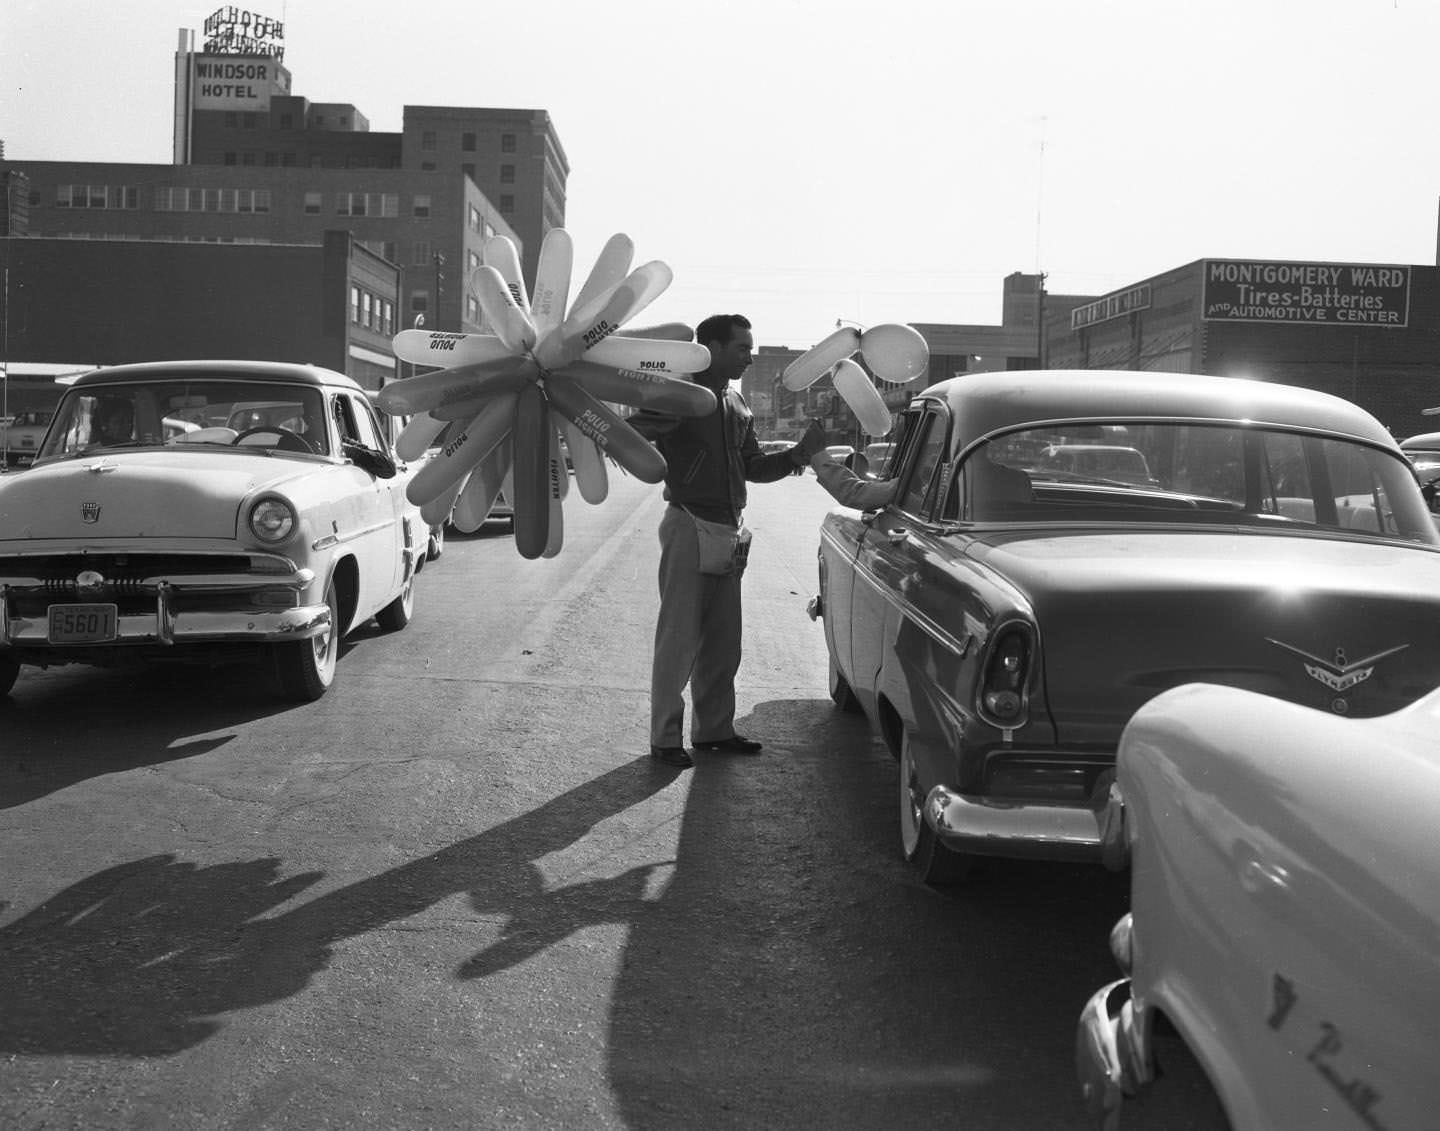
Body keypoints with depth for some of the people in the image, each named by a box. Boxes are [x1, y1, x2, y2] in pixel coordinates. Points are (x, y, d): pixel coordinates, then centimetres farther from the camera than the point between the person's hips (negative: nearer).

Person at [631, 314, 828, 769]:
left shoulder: (737, 406, 15)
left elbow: (752, 467, 19)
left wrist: (800, 452, 6)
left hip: (727, 528, 8)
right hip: (689, 526, -7)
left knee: (722, 642, 13)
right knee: (679, 639, -2)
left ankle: (714, 729, 24)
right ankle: (665, 737, 6)